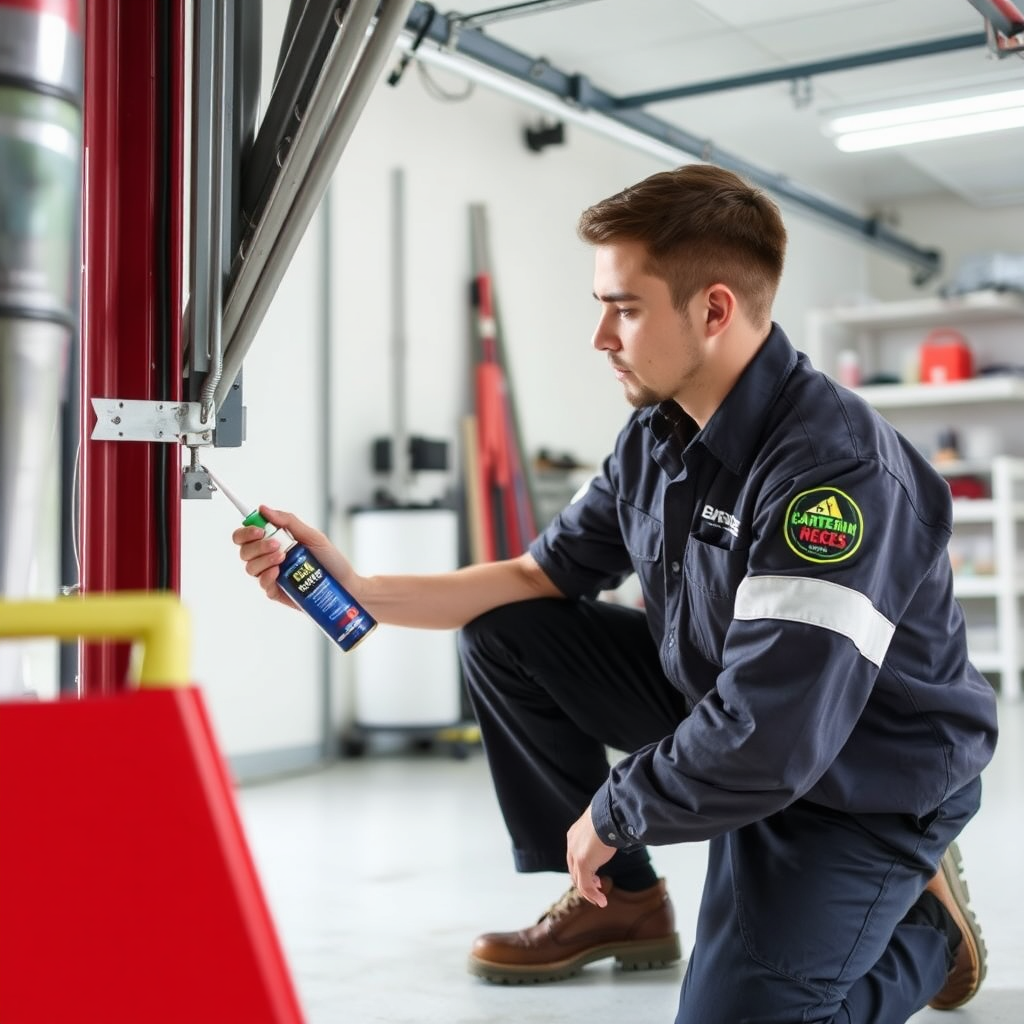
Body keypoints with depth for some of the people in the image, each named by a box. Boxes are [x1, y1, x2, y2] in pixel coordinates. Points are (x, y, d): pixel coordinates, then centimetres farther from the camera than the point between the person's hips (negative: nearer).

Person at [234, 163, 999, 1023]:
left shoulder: (836, 469, -32)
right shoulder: (654, 436, -5)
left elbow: (765, 745, -36)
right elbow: (542, 577, 6)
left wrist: (608, 812, -20)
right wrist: (358, 590, -4)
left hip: (867, 784, -7)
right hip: (716, 717, 7)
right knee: (503, 633, -1)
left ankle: (922, 923, 10)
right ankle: (619, 902, 12)